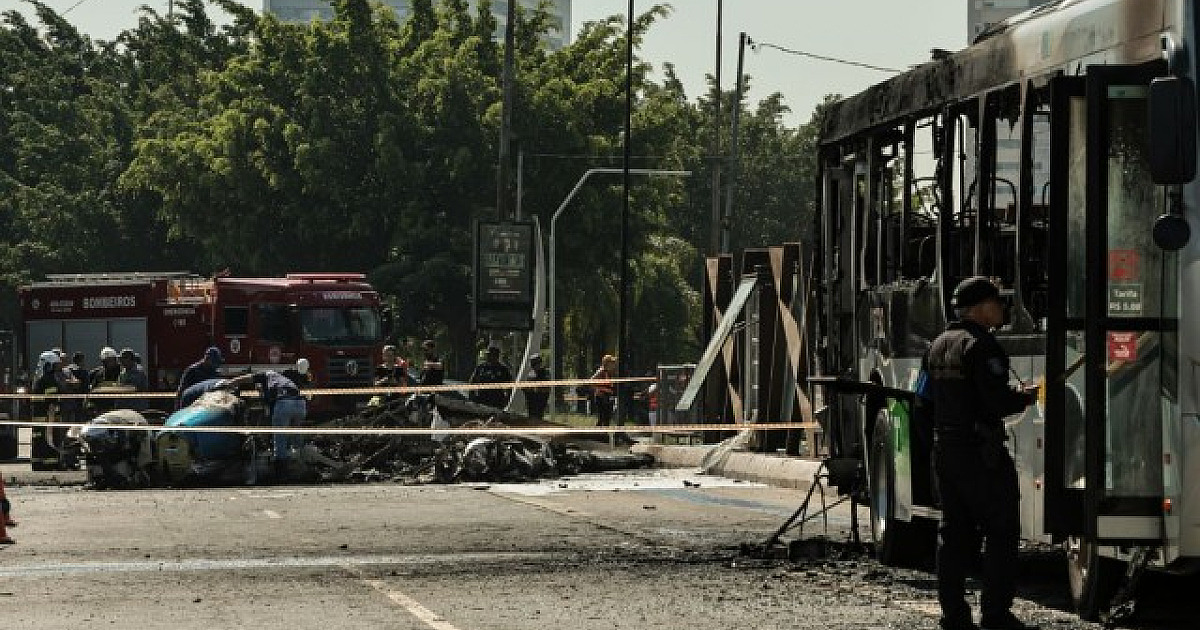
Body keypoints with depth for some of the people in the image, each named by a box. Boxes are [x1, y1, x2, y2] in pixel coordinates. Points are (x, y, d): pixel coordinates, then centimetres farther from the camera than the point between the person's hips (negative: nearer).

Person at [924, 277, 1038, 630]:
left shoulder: (939, 346, 14)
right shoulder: (980, 346, -14)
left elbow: (925, 397, 18)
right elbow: (997, 400, -21)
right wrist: (1026, 398, -4)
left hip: (945, 451, 9)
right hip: (980, 454, -9)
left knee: (956, 535, 11)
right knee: (1002, 533, -3)